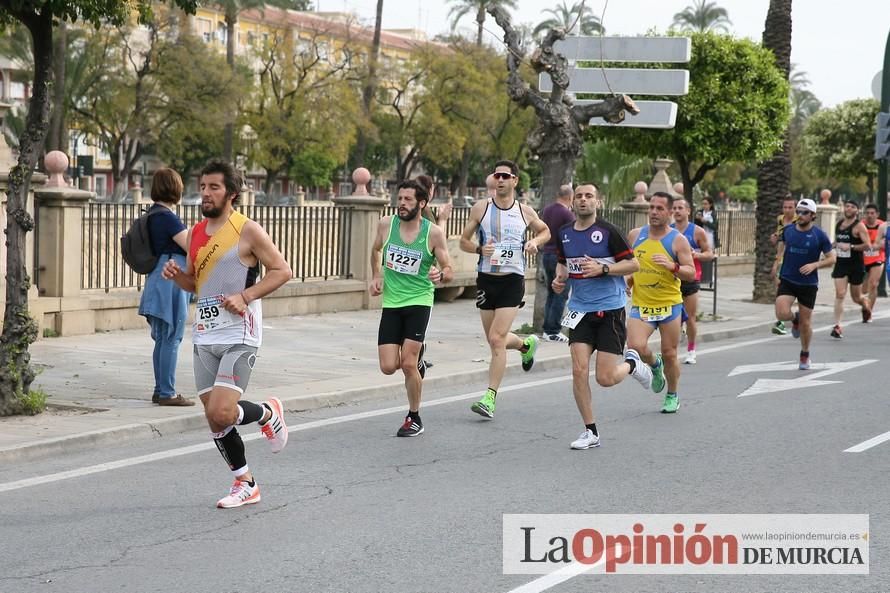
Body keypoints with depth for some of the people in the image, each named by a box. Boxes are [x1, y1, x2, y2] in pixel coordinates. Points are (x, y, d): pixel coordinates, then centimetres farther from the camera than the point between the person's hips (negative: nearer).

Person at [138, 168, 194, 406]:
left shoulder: (153, 214, 12)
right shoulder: (167, 217, -16)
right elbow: (192, 247, -16)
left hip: (157, 284, 10)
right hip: (171, 283, -10)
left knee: (162, 339, 14)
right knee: (171, 339, -5)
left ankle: (160, 391, 19)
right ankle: (167, 393, -2)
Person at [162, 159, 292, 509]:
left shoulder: (247, 230, -8)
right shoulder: (196, 233, 12)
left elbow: (282, 271, -6)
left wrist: (244, 297, -16)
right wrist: (176, 275, 0)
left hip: (239, 337, -7)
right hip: (205, 337, 7)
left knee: (221, 413, -18)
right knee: (214, 420, 6)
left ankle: (268, 414, 14)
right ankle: (245, 484, 22)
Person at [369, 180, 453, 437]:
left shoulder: (433, 233, -8)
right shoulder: (386, 224, -1)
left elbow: (449, 272, -3)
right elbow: (376, 249, 21)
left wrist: (440, 274, -26)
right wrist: (376, 276, 9)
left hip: (419, 302, -3)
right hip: (391, 303, 3)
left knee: (408, 364, -12)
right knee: (388, 367, -4)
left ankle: (414, 418, 9)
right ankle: (416, 357, 33)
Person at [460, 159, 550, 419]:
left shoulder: (525, 212, 3)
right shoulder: (480, 208, 1)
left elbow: (545, 231, 22)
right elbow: (463, 241, 6)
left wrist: (535, 242, 0)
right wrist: (480, 249, -14)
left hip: (512, 280, -2)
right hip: (486, 279, 3)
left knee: (497, 339, -13)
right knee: (495, 340, 12)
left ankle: (490, 398, -9)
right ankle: (526, 344, 47)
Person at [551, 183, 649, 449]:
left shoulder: (608, 231, -9)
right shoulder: (563, 233, 7)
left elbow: (633, 263, -6)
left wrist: (602, 268, -18)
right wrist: (560, 278, 2)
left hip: (610, 309, -4)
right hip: (580, 310, 4)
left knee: (606, 378, -5)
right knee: (579, 371, -9)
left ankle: (631, 364, 30)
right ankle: (590, 432, 3)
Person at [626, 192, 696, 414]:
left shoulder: (678, 240, -5)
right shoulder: (635, 235, 4)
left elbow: (691, 274, -7)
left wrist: (672, 266, -25)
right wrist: (627, 281, 5)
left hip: (669, 304, -2)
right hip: (641, 304, 2)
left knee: (669, 354, 5)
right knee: (636, 348, -19)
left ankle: (672, 396, 30)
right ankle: (654, 365, 17)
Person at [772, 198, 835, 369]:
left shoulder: (819, 235, -9)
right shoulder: (788, 230, 0)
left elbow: (831, 259, -3)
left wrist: (814, 265, -19)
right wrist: (777, 261, 10)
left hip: (808, 284, -2)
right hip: (787, 280, 2)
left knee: (806, 323, 5)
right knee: (782, 314, -18)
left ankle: (805, 355, 28)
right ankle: (795, 318, 20)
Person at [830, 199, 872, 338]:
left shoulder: (859, 226, -9)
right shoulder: (839, 224, 9)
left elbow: (868, 245, -18)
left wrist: (851, 247, -24)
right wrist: (835, 245, 8)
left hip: (856, 265, -4)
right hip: (841, 264, 4)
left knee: (856, 297, 10)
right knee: (839, 295, -11)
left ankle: (865, 304, 47)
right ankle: (837, 326, -14)